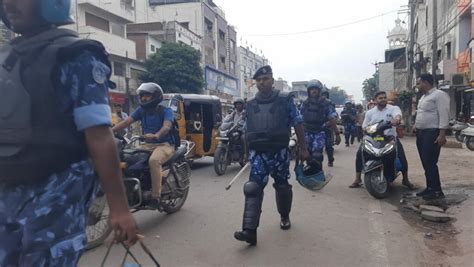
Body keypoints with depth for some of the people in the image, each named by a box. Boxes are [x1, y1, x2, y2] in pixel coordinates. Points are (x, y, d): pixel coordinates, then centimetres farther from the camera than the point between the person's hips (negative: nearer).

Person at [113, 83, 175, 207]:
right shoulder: (141, 110, 9)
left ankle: (155, 196, -29)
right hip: (148, 145, 6)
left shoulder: (166, 111, -6)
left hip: (164, 144, -6)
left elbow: (166, 127, -25)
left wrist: (156, 135, -46)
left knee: (153, 160, -36)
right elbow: (126, 122, -2)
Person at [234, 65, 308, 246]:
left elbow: (298, 124, 2)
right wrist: (248, 152, 19)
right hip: (258, 153, 2)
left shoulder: (285, 100, 0)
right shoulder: (250, 105, 10)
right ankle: (249, 230, -15)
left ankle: (285, 217, 38)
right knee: (253, 188, -11)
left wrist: (303, 148, 0)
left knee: (282, 186, 12)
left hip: (279, 152, -2)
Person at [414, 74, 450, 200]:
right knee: (425, 163, 11)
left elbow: (444, 115, -18)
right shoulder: (424, 96, 19)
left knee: (430, 163, -10)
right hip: (421, 133, 10)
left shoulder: (439, 95, -11)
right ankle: (430, 188, 19)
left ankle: (437, 191, -3)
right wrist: (416, 126, 19)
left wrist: (442, 134, -23)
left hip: (432, 133, -10)